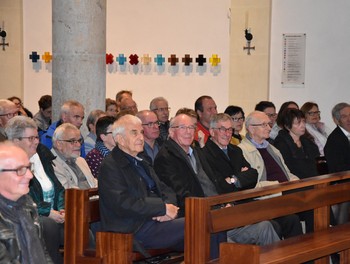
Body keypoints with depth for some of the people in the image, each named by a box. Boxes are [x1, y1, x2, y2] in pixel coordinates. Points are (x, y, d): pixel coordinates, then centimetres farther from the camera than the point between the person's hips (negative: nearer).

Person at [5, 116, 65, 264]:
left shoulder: (43, 156, 15)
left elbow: (58, 189, 17)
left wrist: (62, 209, -2)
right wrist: (48, 212, -17)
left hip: (53, 215, 5)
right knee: (49, 225, -36)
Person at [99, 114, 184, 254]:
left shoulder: (141, 163, 24)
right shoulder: (110, 166, -5)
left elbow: (166, 191, 20)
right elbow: (123, 204, -17)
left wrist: (170, 206, -6)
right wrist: (163, 208, -15)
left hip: (156, 220, 8)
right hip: (135, 231, -8)